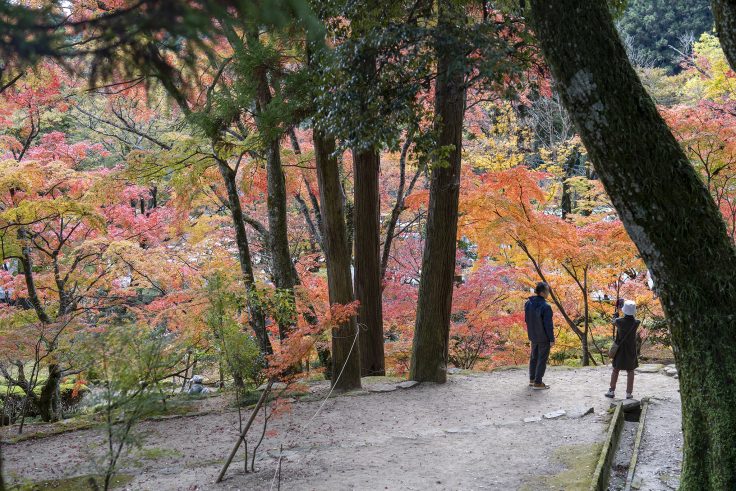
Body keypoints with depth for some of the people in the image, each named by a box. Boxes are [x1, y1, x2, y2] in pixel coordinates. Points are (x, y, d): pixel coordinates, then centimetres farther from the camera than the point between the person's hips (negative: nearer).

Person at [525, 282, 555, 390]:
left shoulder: (528, 303, -2)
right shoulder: (545, 307, -25)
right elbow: (548, 325, -21)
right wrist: (552, 339, -12)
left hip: (533, 336, 7)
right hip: (544, 337, -7)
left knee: (534, 357, 20)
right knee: (542, 359, 4)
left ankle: (532, 379, 30)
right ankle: (537, 383, 7)